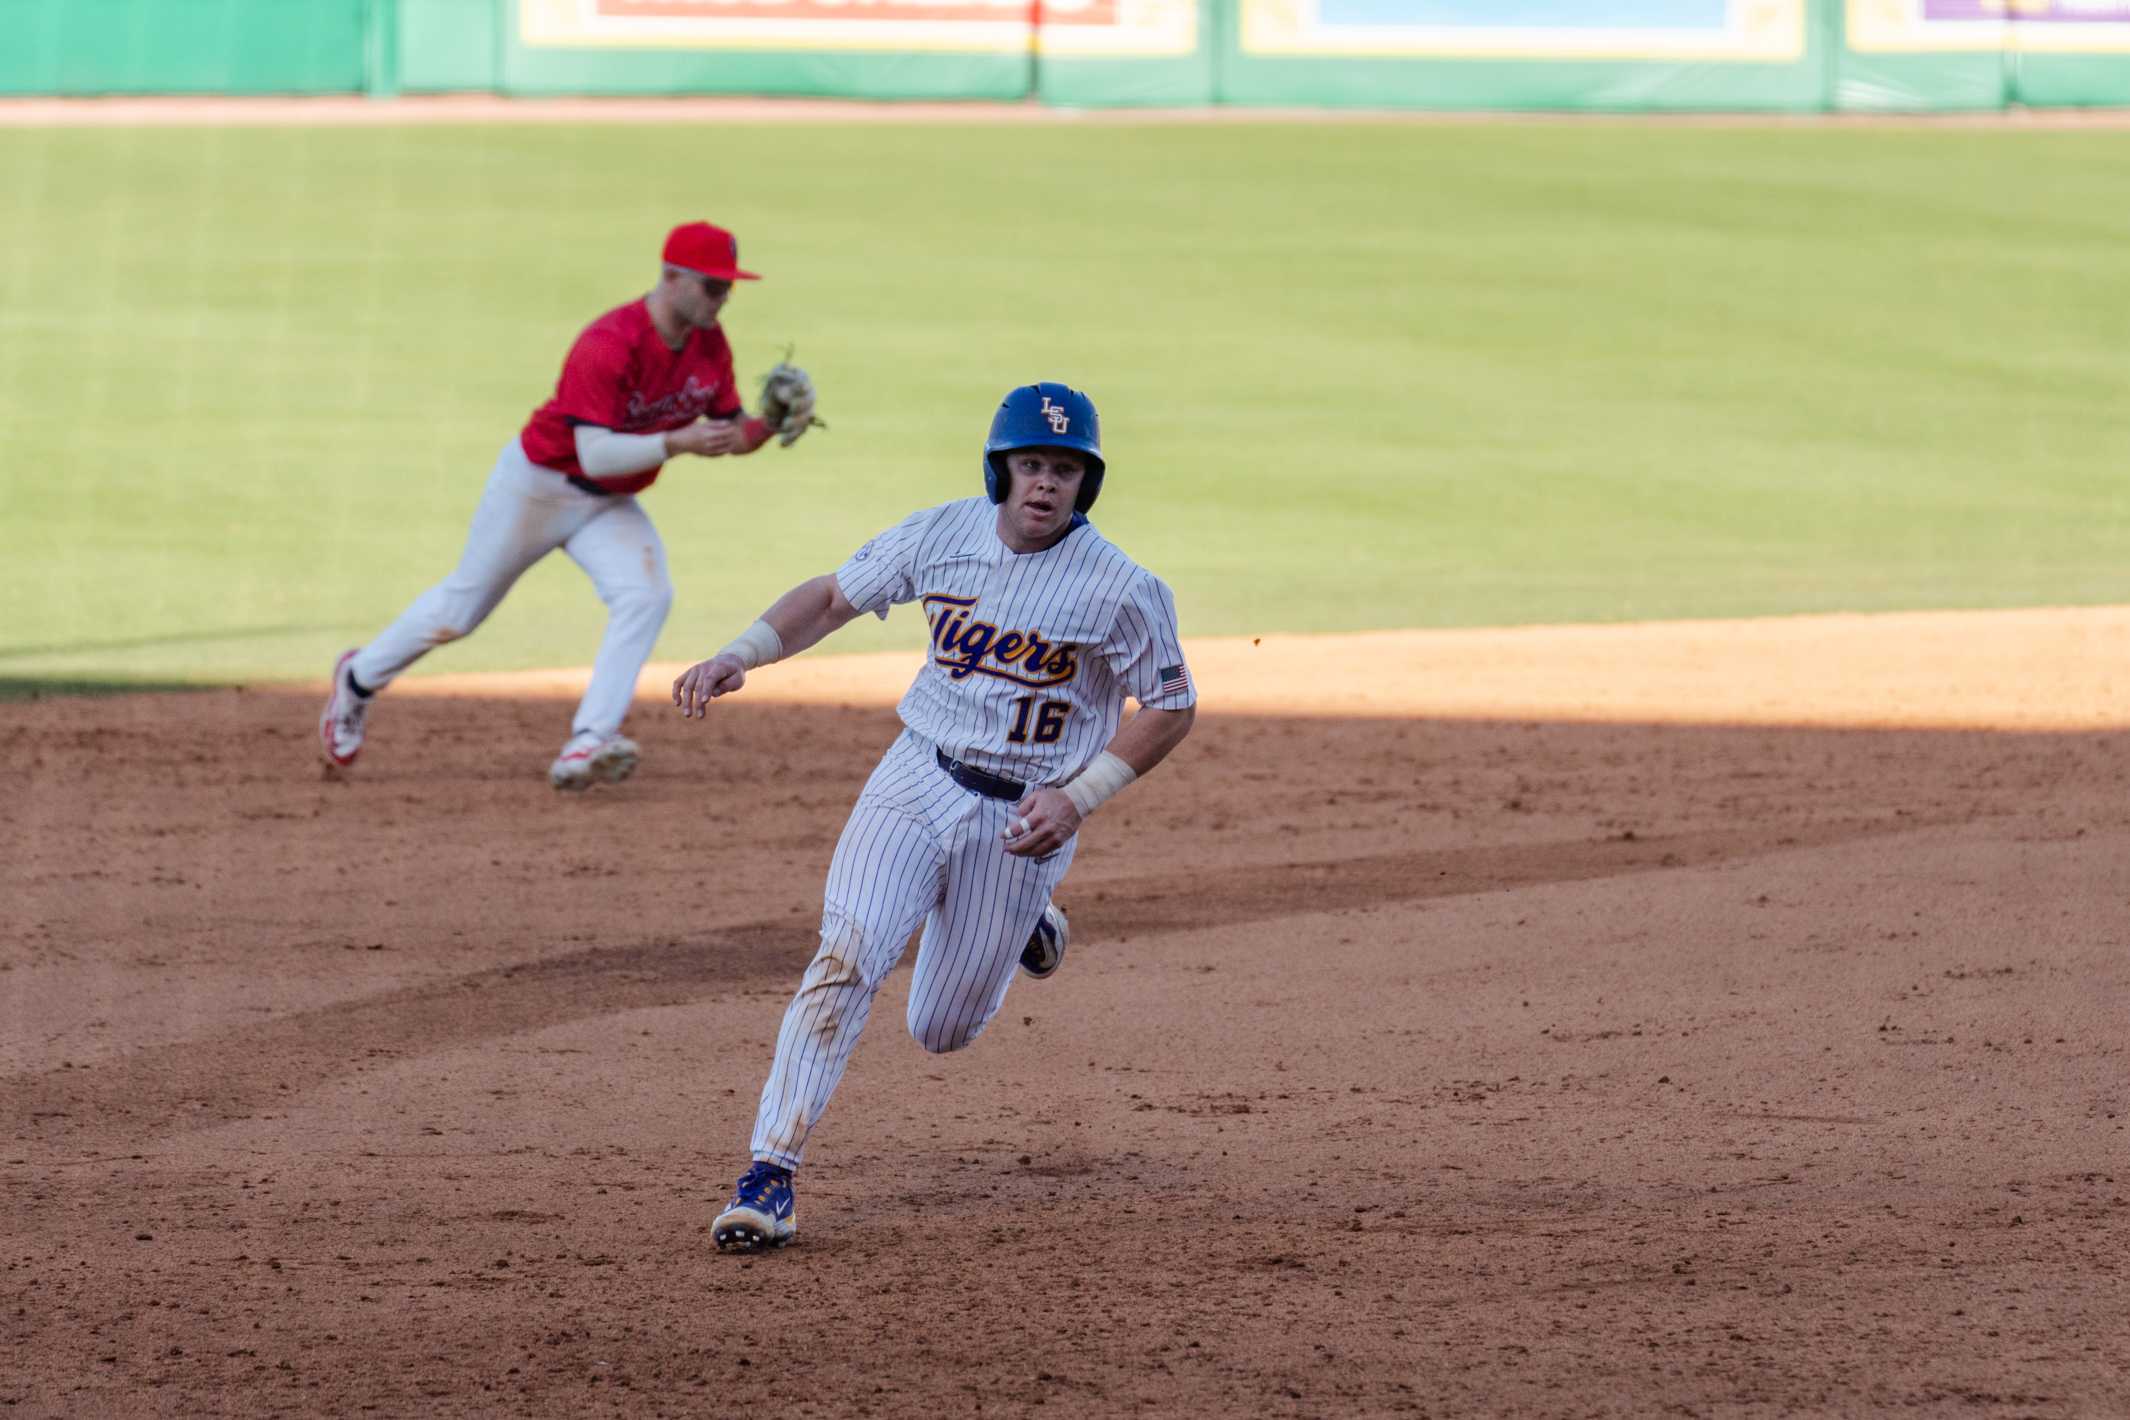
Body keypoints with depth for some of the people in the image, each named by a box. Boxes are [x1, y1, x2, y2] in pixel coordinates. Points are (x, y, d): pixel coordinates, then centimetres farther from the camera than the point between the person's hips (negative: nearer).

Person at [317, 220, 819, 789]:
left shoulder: (709, 344, -8)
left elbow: (729, 433, 1)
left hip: (610, 505, 6)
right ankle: (360, 678, 38)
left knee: (647, 594, -23)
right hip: (538, 485, -6)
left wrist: (768, 426, -20)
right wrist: (676, 443, -47)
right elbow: (595, 454, -37)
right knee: (459, 610, 10)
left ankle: (587, 746, -28)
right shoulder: (608, 346, -32)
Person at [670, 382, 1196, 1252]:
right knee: (845, 959, -20)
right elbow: (833, 598, 6)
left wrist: (1079, 798, -16)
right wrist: (741, 655, -10)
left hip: (1023, 818, -1)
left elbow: (1172, 706, -5)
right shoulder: (943, 536, -6)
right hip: (916, 784, 1)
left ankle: (1026, 922, 42)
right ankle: (770, 1178, -20)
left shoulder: (1122, 589, -15)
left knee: (942, 1032, 9)